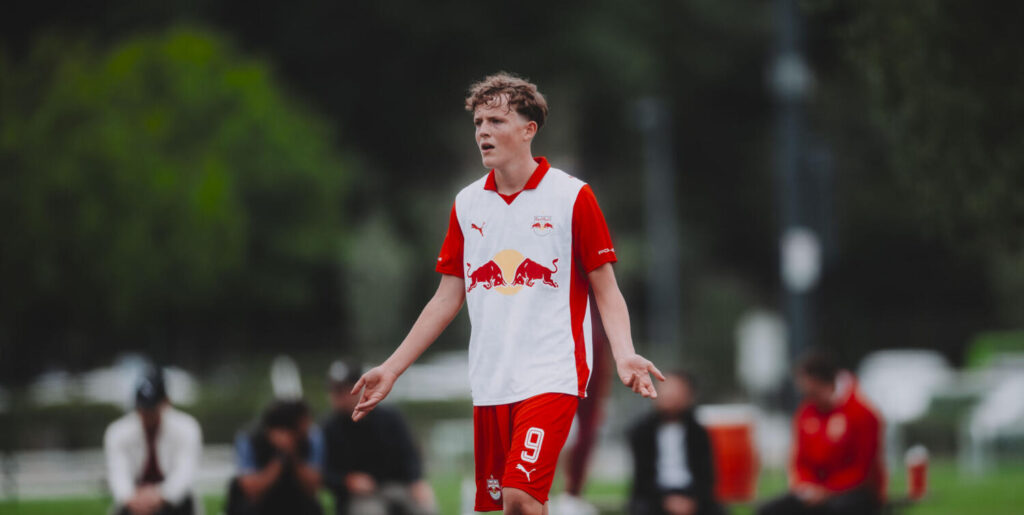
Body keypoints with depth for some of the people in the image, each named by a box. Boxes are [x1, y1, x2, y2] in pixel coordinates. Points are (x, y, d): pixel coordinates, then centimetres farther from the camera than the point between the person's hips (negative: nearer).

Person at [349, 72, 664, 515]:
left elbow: (606, 291, 0)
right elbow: (448, 299, 16)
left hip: (551, 375, -5)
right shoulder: (467, 204, 11)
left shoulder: (571, 196, -2)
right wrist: (391, 369, 13)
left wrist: (624, 355, -17)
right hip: (489, 380, 5)